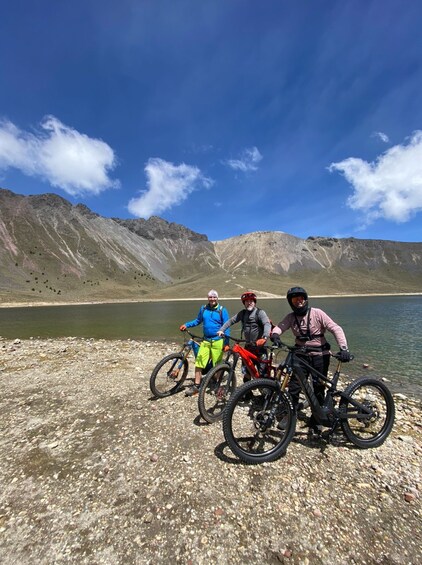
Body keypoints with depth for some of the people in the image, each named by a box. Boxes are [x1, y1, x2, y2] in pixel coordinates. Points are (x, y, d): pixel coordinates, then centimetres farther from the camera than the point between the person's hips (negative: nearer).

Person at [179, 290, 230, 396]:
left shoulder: (222, 310, -5)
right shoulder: (203, 309, 5)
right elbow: (198, 321, 17)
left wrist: (226, 343, -9)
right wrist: (186, 325, 3)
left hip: (218, 341, -3)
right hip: (206, 341, 3)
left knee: (217, 365, 6)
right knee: (198, 362, 0)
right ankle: (196, 386, 15)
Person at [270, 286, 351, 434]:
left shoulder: (317, 313, -11)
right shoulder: (290, 317, -3)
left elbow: (336, 329, -15)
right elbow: (279, 327, -16)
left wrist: (344, 348, -28)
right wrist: (274, 334, -40)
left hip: (320, 355, -2)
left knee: (319, 389, 9)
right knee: (293, 386, 0)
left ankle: (315, 420, 29)